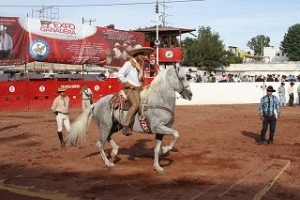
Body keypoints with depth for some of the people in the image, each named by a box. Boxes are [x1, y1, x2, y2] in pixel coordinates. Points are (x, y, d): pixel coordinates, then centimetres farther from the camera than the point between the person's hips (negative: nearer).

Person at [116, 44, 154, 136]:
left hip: (139, 89, 10)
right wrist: (128, 84, -15)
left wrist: (142, 78, 8)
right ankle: (126, 127, -31)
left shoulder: (138, 65, 19)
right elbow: (119, 74, -15)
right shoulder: (129, 63, -6)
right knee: (136, 104, -31)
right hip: (130, 89, -10)